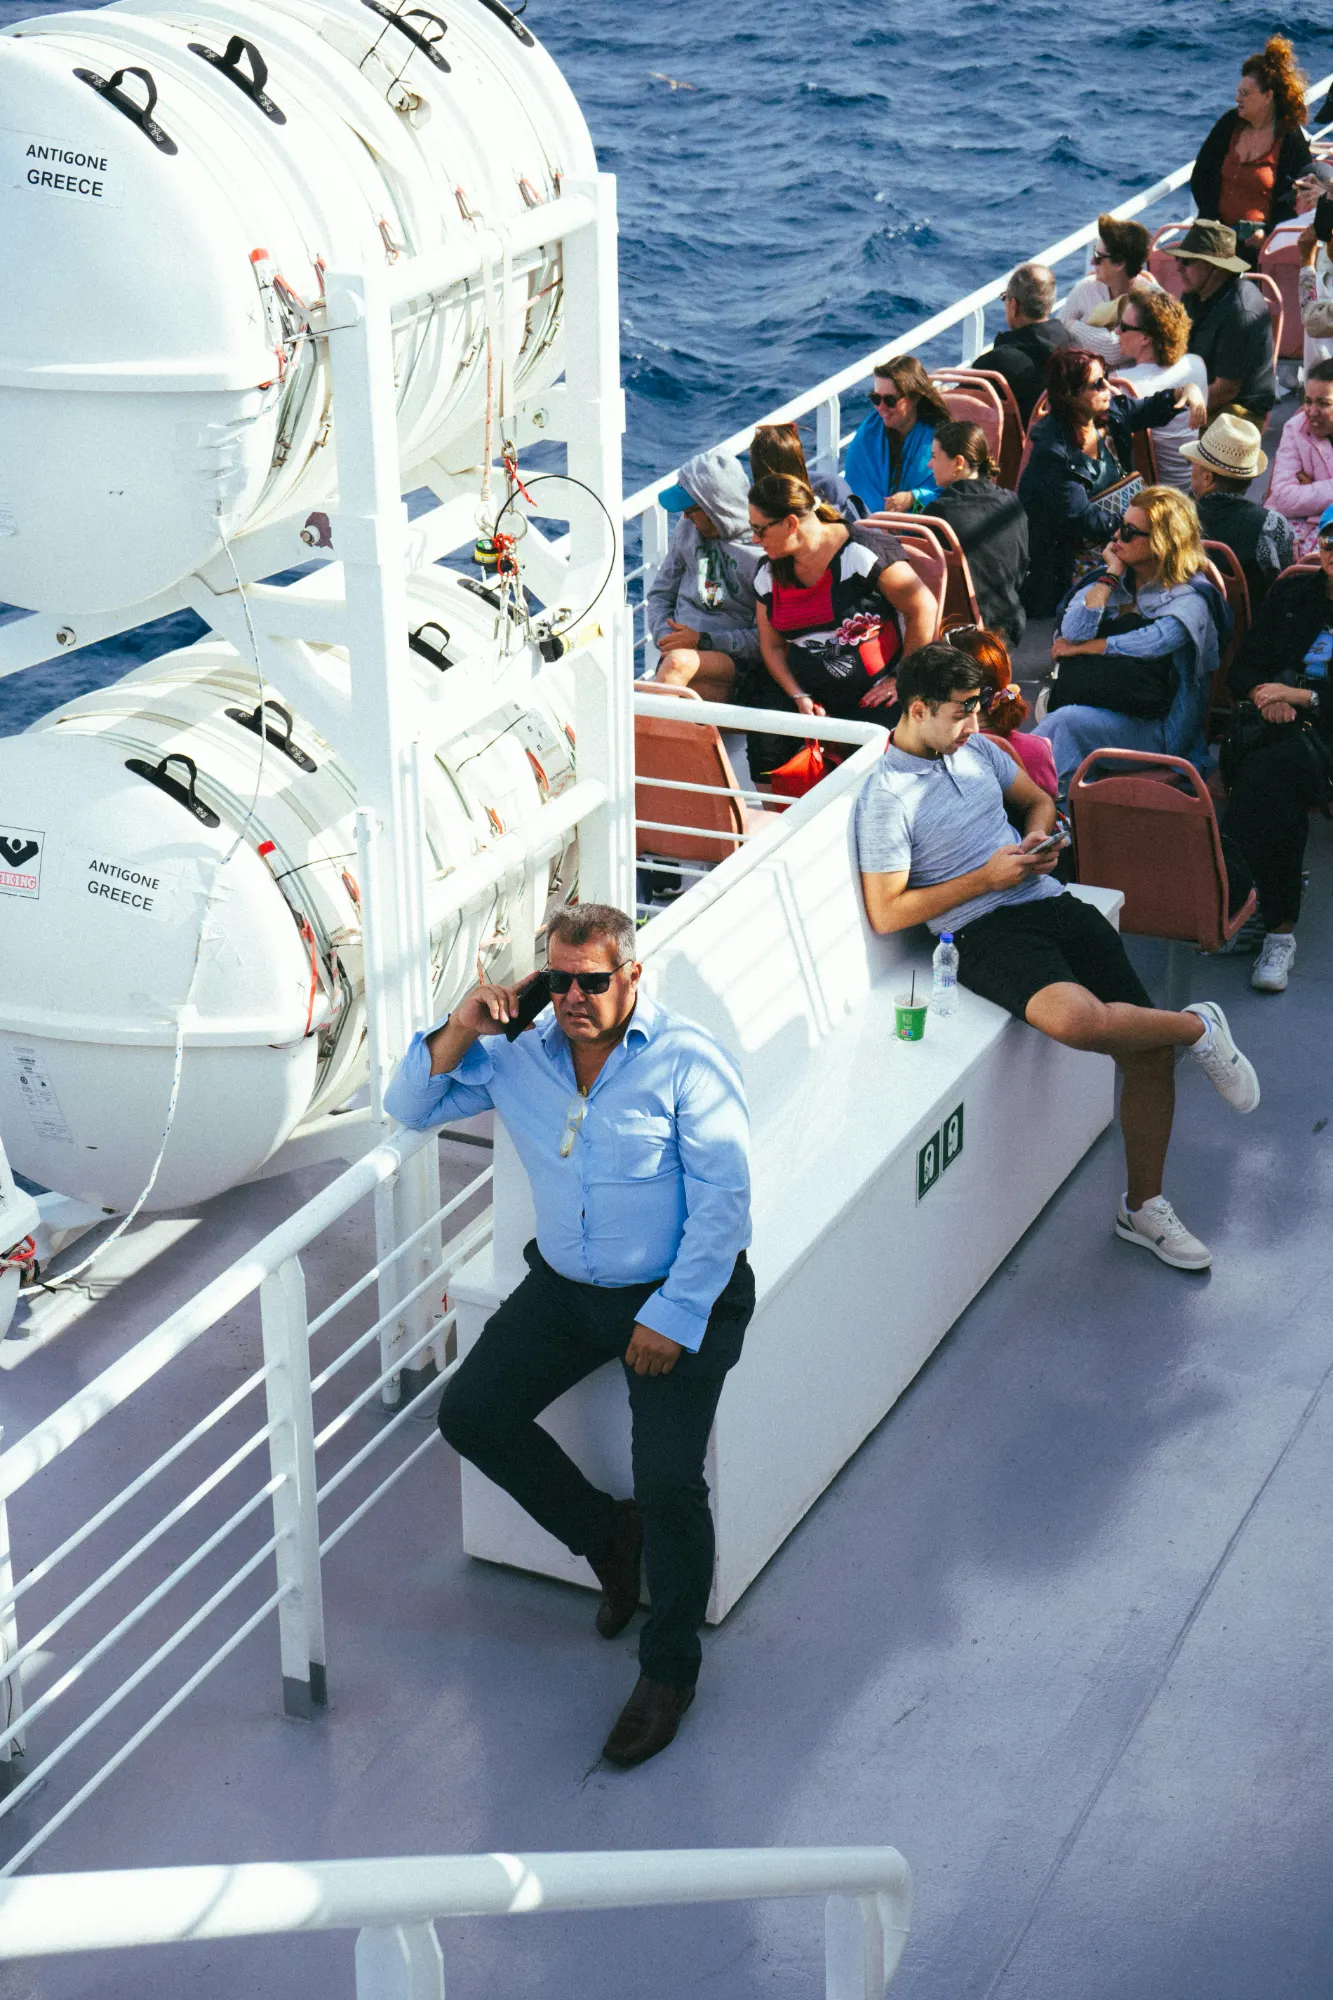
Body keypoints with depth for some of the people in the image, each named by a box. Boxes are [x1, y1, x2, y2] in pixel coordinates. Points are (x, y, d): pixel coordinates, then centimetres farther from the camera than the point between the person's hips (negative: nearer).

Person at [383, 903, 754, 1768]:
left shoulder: (687, 1062, -14)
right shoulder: (519, 1053, 1)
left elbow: (723, 1204, -15)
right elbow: (411, 1107, 8)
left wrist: (672, 1317, -21)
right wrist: (459, 1032, -10)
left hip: (681, 1294, -6)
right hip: (566, 1287, 6)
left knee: (669, 1478, -19)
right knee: (470, 1413, -6)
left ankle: (670, 1668, 2)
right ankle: (607, 1533, 15)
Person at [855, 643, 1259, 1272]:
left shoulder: (976, 749, 14)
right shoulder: (886, 797, -7)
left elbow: (1038, 800, 31)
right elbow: (886, 913, -10)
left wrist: (1038, 837, 6)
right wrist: (988, 877, -11)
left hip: (1050, 901, 7)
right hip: (987, 932, -7)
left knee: (1150, 1052, -5)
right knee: (1079, 1019, -37)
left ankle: (1143, 1208, 12)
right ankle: (1198, 1026, -7)